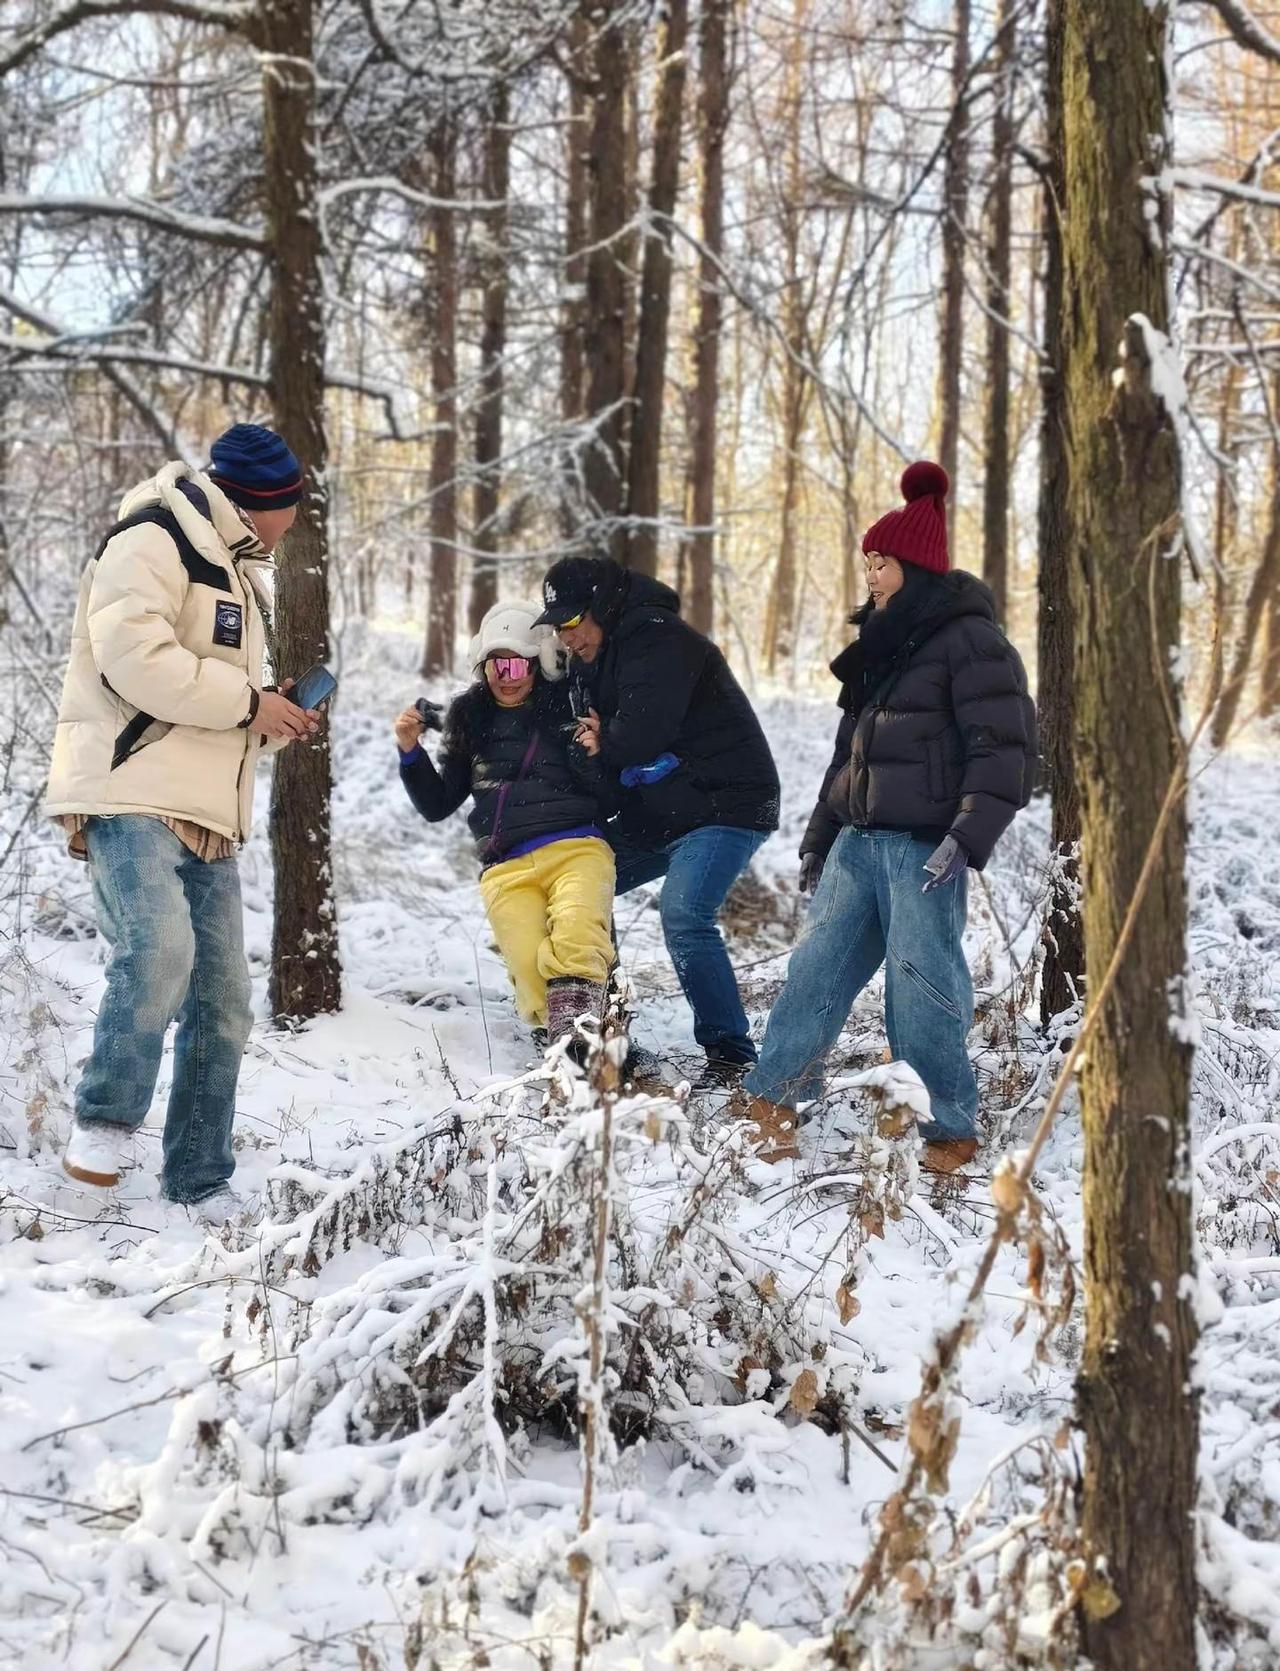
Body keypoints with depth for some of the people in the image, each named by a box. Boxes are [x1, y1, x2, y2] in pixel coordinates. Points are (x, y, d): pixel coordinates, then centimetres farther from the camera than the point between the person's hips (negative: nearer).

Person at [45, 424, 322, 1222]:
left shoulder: (236, 571, 26)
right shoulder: (152, 543, -5)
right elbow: (133, 655, -20)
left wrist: (274, 720, 13)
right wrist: (247, 703, -14)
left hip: (209, 819, 9)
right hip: (131, 799, -9)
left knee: (222, 1000, 4)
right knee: (159, 949, -29)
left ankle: (200, 1177, 13)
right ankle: (106, 1119, -12)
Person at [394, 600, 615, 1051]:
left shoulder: (567, 707, 11)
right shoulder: (470, 719, 20)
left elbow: (609, 790, 11)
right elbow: (437, 804, 25)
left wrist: (595, 755, -9)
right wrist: (411, 752, 10)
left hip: (576, 848, -3)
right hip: (506, 868, 3)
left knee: (576, 933, -36)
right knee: (531, 967, -27)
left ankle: (577, 1032, -45)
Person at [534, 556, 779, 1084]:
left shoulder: (660, 643, -19)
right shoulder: (595, 658, 13)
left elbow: (642, 734, -29)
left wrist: (602, 745, -7)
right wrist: (595, 740, -10)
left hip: (725, 807, -10)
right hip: (653, 817, 11)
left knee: (683, 914, -27)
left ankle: (731, 1054, -20)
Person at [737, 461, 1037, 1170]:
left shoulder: (970, 640, -8)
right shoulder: (881, 644, 19)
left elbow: (1005, 749, -15)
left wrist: (967, 838, -24)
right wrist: (817, 838, 24)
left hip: (923, 846, -8)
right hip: (858, 839, 8)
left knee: (922, 991, -7)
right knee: (814, 968, 4)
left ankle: (948, 1132, 5)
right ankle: (770, 1103, 9)